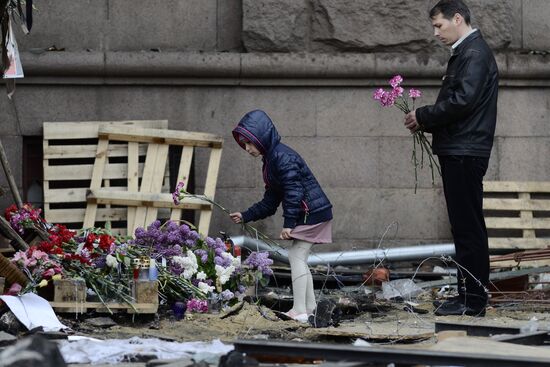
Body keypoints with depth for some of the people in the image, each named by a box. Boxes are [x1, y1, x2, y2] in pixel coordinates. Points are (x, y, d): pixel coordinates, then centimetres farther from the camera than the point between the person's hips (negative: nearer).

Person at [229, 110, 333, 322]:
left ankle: (299, 311, -13)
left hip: (312, 213, -10)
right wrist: (245, 217, 14)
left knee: (296, 255, -11)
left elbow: (293, 191, -23)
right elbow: (269, 203, 19)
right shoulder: (270, 160, 16)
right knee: (300, 259, 12)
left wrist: (288, 223, -23)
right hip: (307, 215, 10)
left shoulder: (282, 157, -17)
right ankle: (310, 309, 17)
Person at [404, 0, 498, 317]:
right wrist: (425, 121, 8)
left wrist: (423, 117, -11)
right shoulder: (465, 53, 20)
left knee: (468, 227, -8)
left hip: (465, 153, -10)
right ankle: (469, 295, 16)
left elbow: (462, 101, -22)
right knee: (466, 227, 12)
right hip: (458, 152, 10)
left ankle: (473, 300, -6)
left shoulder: (475, 54, -12)